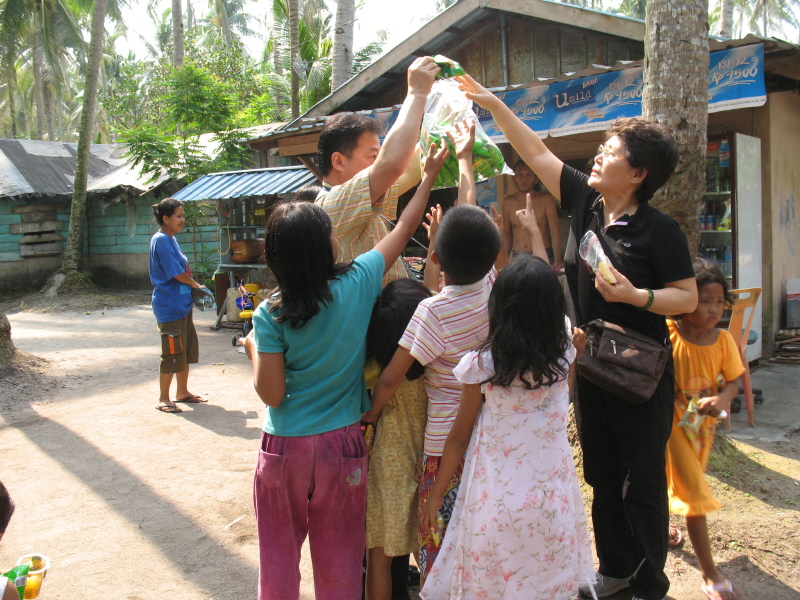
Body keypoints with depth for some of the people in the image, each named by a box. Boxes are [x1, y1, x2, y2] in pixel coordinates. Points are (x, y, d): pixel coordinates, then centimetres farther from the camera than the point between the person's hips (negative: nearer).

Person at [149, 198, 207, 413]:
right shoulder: (161, 240, -16)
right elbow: (177, 273, -19)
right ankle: (163, 398, 10)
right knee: (172, 354, -2)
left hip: (183, 304, 10)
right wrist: (197, 286, -5)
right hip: (170, 307, -10)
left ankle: (182, 392, 29)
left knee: (187, 350, 16)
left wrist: (194, 287, 2)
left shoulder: (171, 239, 13)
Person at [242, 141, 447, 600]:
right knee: (339, 562, 16)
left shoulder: (272, 314, -13)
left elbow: (272, 394, -11)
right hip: (342, 445, 1)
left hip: (286, 449, -1)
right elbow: (405, 228, 3)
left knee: (279, 560, 18)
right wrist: (431, 174, 15)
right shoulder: (359, 283, -10)